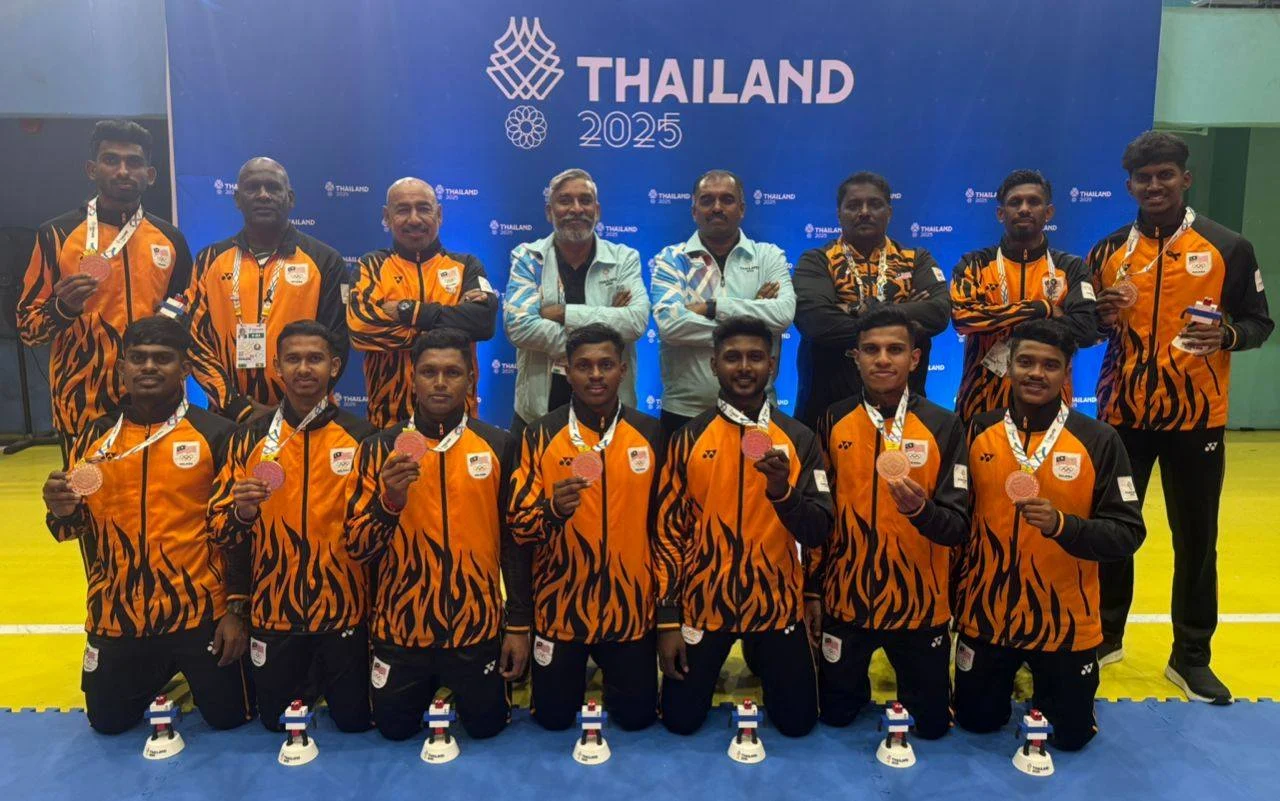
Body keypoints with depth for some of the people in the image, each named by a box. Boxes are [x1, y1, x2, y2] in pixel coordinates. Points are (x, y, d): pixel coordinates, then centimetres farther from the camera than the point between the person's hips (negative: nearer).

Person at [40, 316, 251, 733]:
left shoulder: (214, 433, -8)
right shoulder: (94, 437, 3)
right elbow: (76, 528, 9)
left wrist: (237, 609, -8)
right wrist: (61, 511, -14)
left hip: (200, 611, -3)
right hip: (117, 615, 4)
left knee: (229, 717, 6)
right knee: (109, 722, 16)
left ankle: (199, 669, 38)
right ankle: (164, 673, 44)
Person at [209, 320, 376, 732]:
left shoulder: (360, 436, -4)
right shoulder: (249, 438, -1)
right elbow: (221, 530, 0)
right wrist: (242, 513, -18)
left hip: (344, 609, -1)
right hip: (273, 611, 2)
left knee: (353, 720, 9)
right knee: (277, 721, 15)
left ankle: (330, 675, 40)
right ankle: (309, 681, 45)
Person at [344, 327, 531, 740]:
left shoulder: (498, 446, -4)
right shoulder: (380, 449, -3)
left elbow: (515, 541, 0)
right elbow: (357, 546, -4)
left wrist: (519, 625, 0)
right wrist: (389, 502, -23)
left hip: (477, 627, 0)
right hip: (401, 626, 1)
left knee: (486, 726, 14)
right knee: (395, 730, 17)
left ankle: (463, 689, 44)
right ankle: (425, 688, 46)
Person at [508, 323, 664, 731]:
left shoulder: (650, 434, -1)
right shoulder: (540, 435, -6)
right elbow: (518, 525, -8)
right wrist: (553, 509, -30)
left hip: (631, 607, 1)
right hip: (560, 607, -1)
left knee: (638, 716, 11)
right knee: (554, 717, 11)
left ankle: (613, 679, 43)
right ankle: (573, 675, 43)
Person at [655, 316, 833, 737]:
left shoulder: (799, 438, -2)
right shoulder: (688, 439, -4)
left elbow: (818, 533, -6)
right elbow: (669, 530, -1)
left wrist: (783, 491, -26)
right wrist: (667, 618, -3)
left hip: (777, 604, 1)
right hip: (703, 603, 0)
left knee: (798, 722, 9)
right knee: (680, 721, 6)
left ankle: (761, 664, 39)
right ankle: (710, 671, 38)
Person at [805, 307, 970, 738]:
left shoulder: (943, 426, -9)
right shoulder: (833, 422, -4)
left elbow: (958, 527, -11)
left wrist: (920, 508, -32)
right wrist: (811, 590, 4)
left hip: (920, 604, -1)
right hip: (845, 601, 1)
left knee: (932, 723, 13)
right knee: (837, 715, 14)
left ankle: (913, 682, 43)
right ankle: (855, 682, 45)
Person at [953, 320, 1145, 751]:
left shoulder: (1099, 440, -10)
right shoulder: (978, 432, -3)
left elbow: (1128, 533, -12)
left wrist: (1060, 524, -30)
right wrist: (952, 601, 6)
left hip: (1064, 623, -1)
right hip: (985, 617, 2)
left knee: (1071, 735, 14)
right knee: (977, 721, 15)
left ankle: (1045, 683, 44)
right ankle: (1009, 676, 45)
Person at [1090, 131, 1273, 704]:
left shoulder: (1228, 248, -1)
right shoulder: (1107, 253, 5)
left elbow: (1260, 322, 2)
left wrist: (1227, 334, -20)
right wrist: (1102, 317, -13)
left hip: (1197, 418, -1)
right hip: (1121, 415, 2)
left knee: (1196, 539, 6)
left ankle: (1191, 658, 21)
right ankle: (1104, 636, 28)